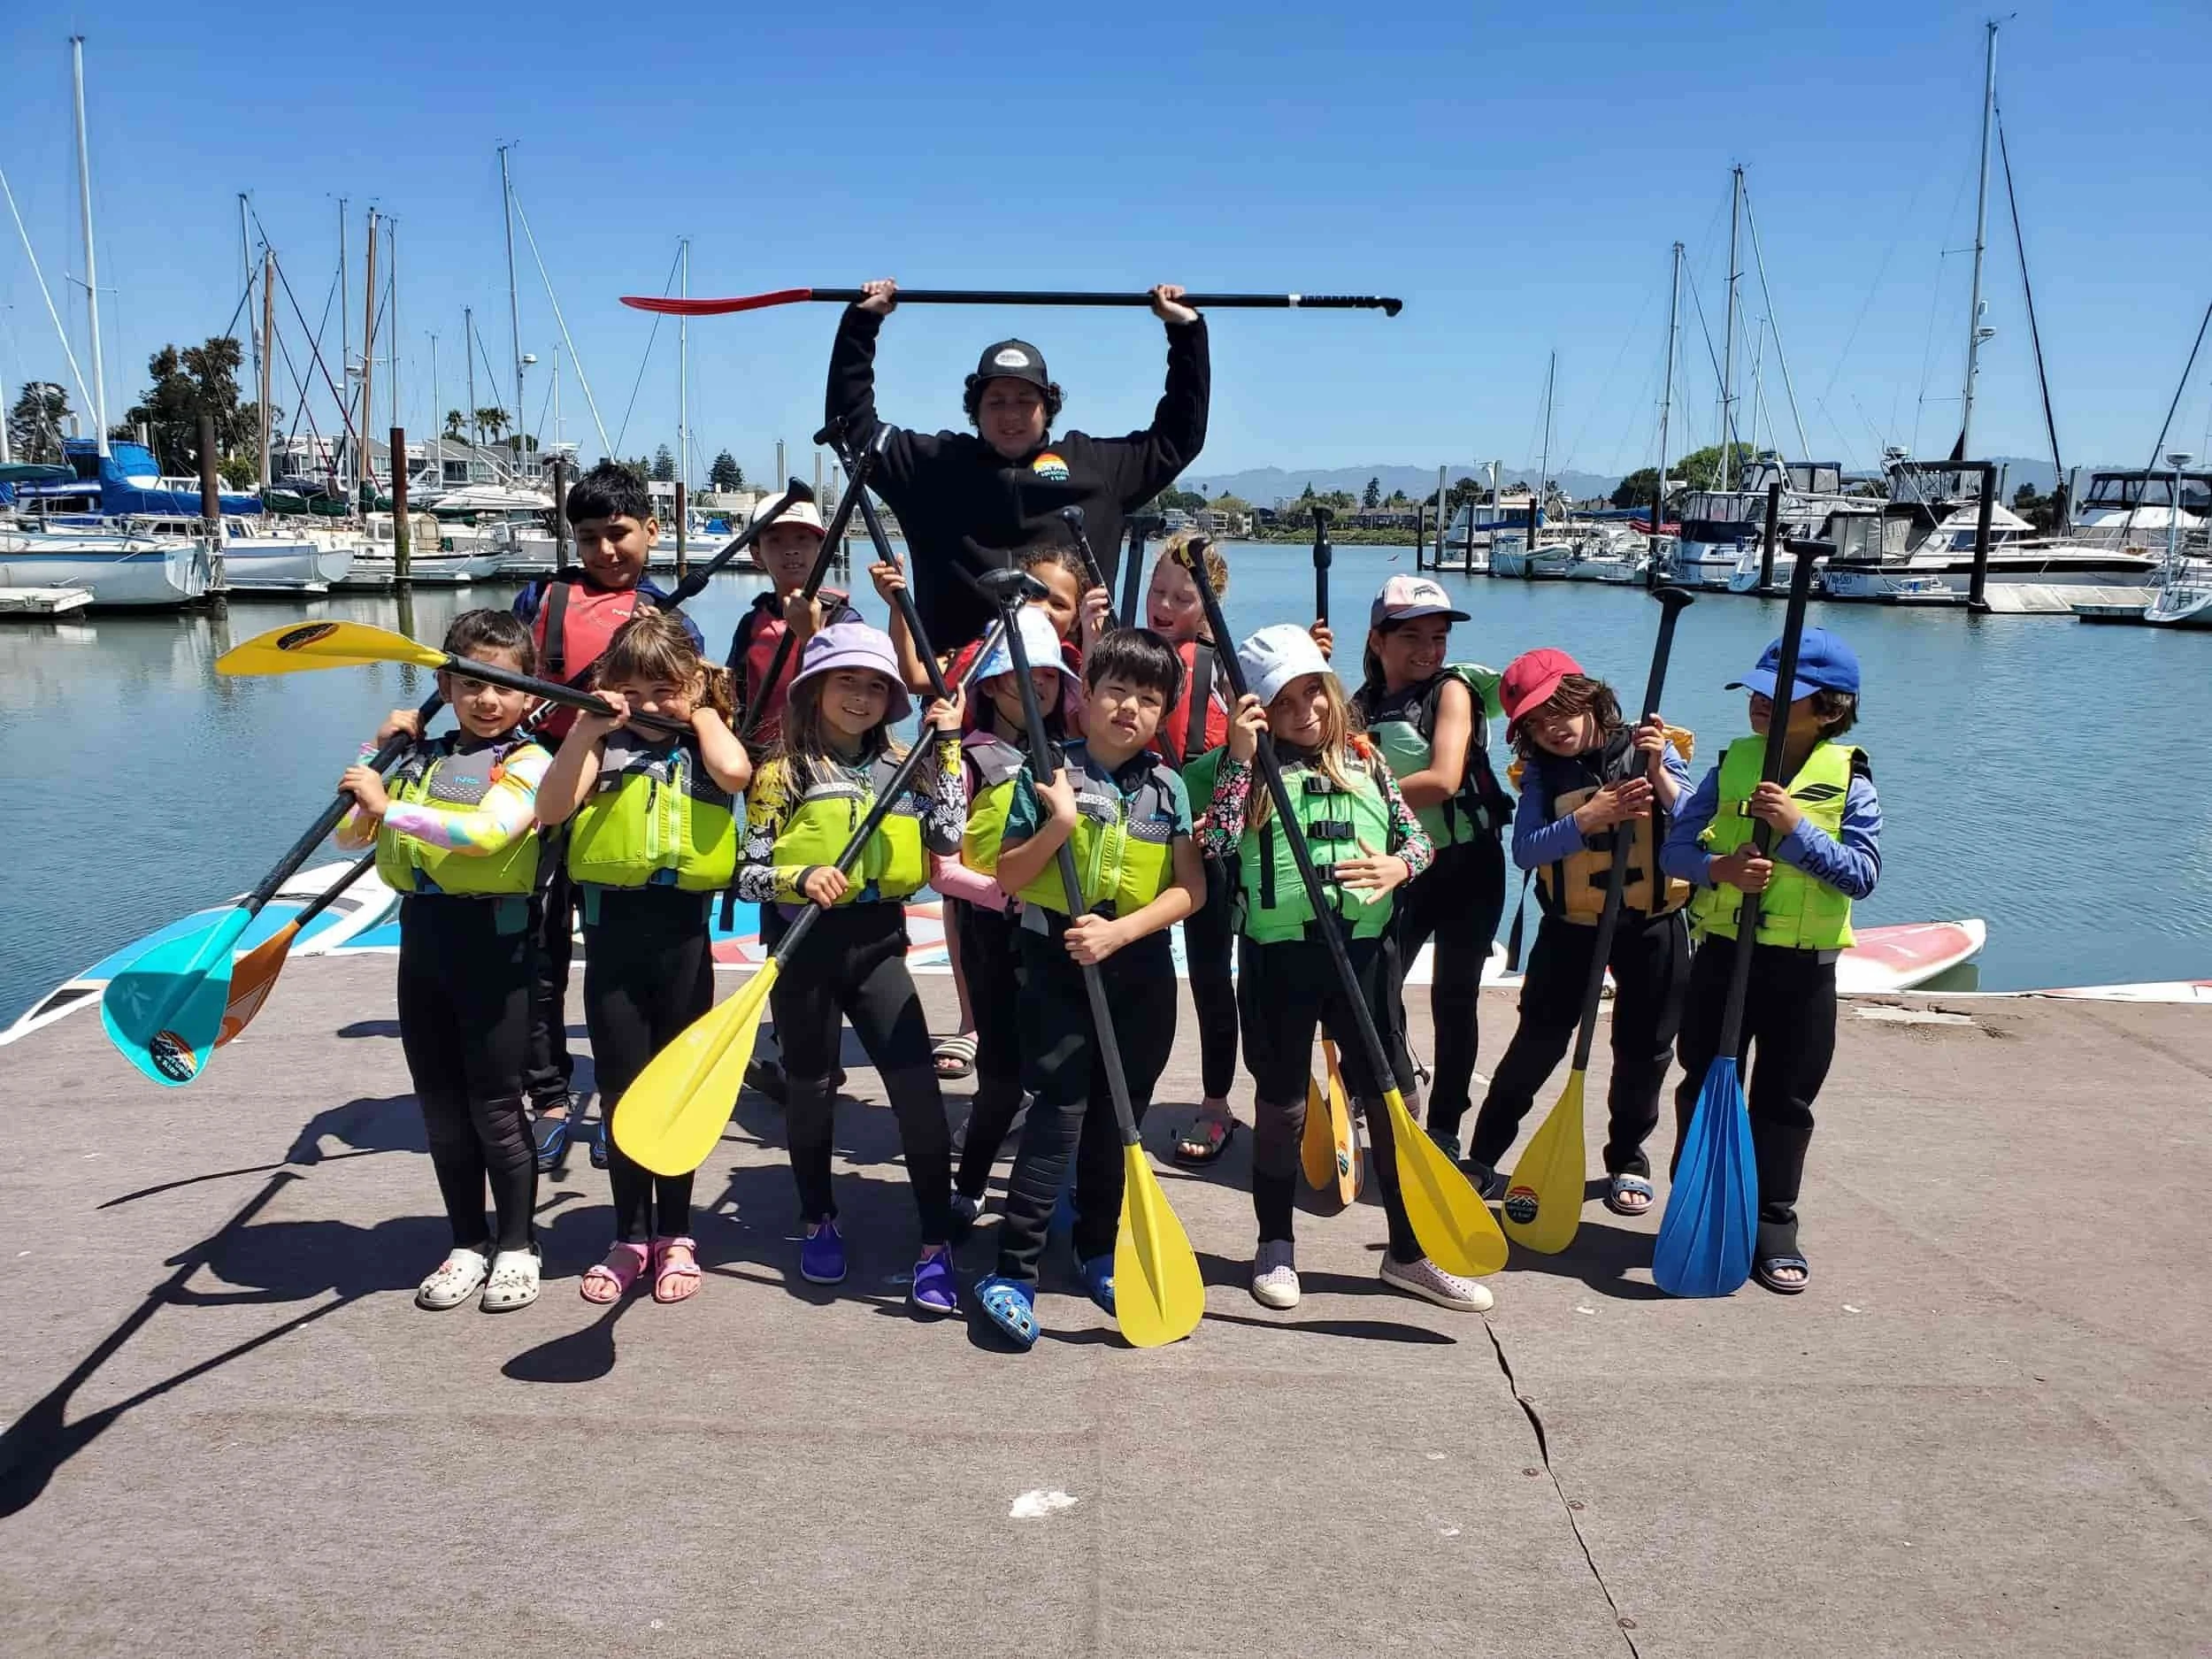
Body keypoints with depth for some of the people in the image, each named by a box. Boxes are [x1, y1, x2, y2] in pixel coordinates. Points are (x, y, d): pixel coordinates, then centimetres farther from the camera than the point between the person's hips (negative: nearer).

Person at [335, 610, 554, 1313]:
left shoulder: (528, 761, -8)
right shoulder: (422, 757, 11)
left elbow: (484, 832, -26)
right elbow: (348, 836, 17)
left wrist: (390, 805, -24)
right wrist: (376, 752, 5)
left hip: (494, 939, -6)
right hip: (423, 936, 6)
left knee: (495, 1107, 3)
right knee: (439, 1106, 13)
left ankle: (517, 1247, 18)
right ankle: (468, 1243, 26)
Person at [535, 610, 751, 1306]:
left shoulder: (705, 743, 4)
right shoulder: (604, 744, 5)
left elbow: (735, 773, -21)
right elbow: (550, 809, -11)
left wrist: (703, 713, -5)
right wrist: (587, 728, -15)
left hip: (682, 930, -1)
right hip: (613, 928, 1)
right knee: (620, 1091, 8)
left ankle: (674, 1234, 22)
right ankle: (630, 1236, 21)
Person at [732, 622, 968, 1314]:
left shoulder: (901, 766, 8)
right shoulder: (784, 772, -2)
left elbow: (948, 836, -6)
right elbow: (748, 875, -3)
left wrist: (947, 746, -4)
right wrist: (800, 876, -23)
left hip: (877, 943, 2)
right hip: (805, 945, -2)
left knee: (918, 1088, -7)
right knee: (810, 1087, 12)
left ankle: (936, 1244, 0)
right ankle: (818, 1222, 33)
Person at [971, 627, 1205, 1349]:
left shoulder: (1169, 788, 3)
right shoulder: (1047, 774, -4)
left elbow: (1190, 888, -2)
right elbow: (1008, 876, -4)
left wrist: (1119, 931, -15)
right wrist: (1060, 823, -20)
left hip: (1140, 967, 3)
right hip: (1057, 960, -3)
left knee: (1119, 1112, 11)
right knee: (1061, 1108, -9)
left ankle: (1098, 1249, 28)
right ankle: (1013, 1268, -4)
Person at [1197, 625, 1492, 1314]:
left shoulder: (1365, 761, 7)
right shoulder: (1253, 770, -2)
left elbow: (1419, 838, 10)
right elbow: (1214, 846, -16)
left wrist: (1398, 866, -12)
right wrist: (1239, 759, -18)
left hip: (1363, 948, 3)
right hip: (1279, 953, -2)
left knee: (1393, 1096, 6)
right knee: (1282, 1100, 10)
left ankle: (1409, 1251, 19)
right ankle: (1275, 1244, 27)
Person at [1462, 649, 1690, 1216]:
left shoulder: (1648, 751, -6)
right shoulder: (1541, 774, -4)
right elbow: (1526, 850, -18)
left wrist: (1658, 774, -30)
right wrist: (1587, 819, -30)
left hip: (1652, 924, 0)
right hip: (1571, 925, 0)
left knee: (1644, 1047, 9)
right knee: (1538, 1040, -1)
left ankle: (1627, 1159, 28)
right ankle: (1482, 1158, 8)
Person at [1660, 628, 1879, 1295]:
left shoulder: (1848, 781, -5)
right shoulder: (1731, 766, 2)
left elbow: (1862, 873, -13)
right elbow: (1675, 847, -2)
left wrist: (1795, 828, -23)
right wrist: (1720, 867, -22)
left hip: (1803, 969, -2)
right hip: (1722, 955, 2)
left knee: (1784, 1102, 8)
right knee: (1705, 1088, 11)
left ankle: (1773, 1229, 19)